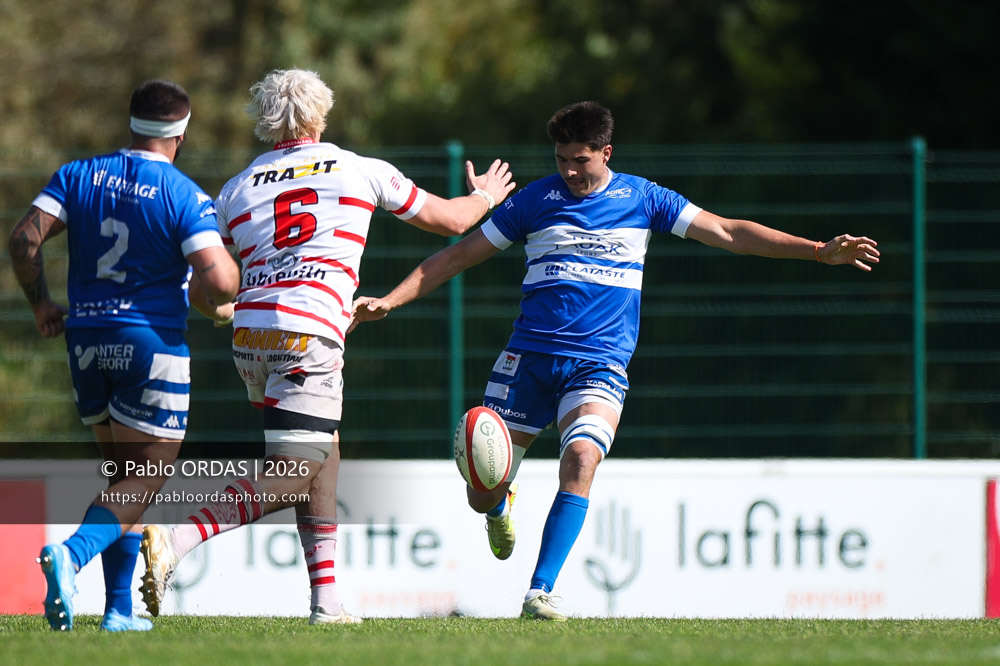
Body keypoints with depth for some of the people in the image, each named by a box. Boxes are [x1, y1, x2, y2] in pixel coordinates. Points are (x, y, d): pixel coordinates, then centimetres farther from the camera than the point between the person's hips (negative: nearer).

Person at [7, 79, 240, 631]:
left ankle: (120, 609, 13)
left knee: (122, 474, 18)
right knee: (144, 483, -2)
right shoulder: (186, 198, -9)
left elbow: (24, 238, -5)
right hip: (153, 343, -5)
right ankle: (73, 553, -29)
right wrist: (221, 284, 5)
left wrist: (40, 304, 9)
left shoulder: (78, 176, 4)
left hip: (86, 340, 5)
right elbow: (219, 281, -19)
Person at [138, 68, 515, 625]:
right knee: (288, 481, -10)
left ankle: (326, 599, 14)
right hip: (308, 337, -6)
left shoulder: (239, 188, 14)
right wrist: (485, 196, 42)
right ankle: (172, 541, -29)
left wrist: (226, 308, 36)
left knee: (325, 456, 20)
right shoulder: (361, 171, 8)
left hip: (251, 332, 6)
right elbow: (451, 220, 20)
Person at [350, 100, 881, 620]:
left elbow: (728, 233, 7)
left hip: (599, 364, -1)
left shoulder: (642, 199, 6)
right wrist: (388, 301, 2)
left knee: (581, 457, -29)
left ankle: (539, 593, -25)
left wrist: (821, 251, 1)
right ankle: (501, 507, 38)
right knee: (482, 494, -3)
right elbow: (459, 254, 10)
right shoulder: (536, 201, 5)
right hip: (529, 357, 1)